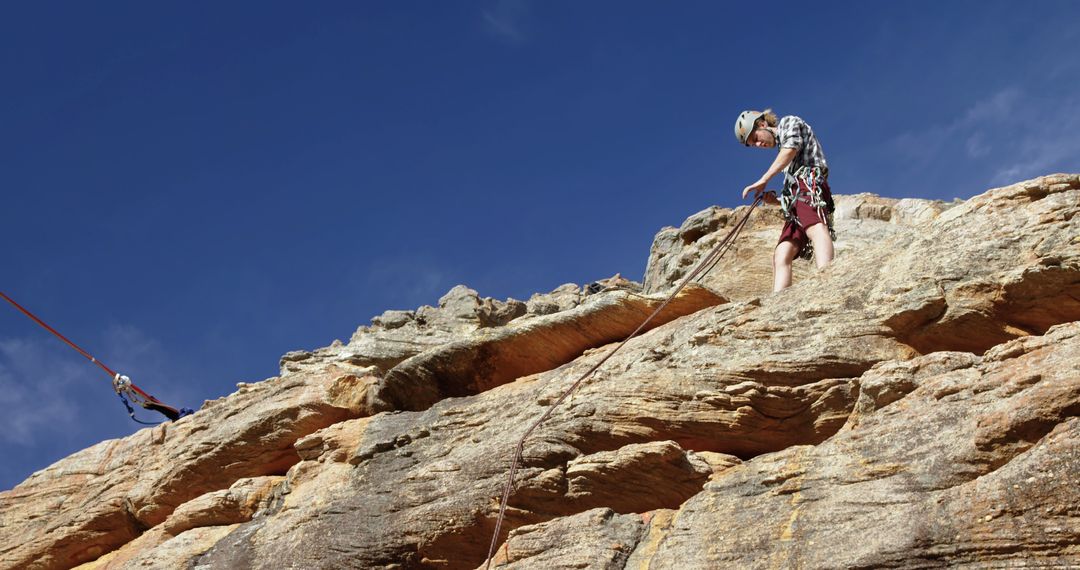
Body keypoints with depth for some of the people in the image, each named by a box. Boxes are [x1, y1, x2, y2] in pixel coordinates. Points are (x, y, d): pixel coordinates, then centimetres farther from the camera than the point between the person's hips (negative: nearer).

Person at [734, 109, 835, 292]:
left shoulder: (788, 122, 18)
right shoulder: (782, 148, 38)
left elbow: (790, 150, -5)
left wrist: (763, 181, -6)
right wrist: (775, 200, 14)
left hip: (809, 183, -10)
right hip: (796, 205, 10)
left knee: (815, 227, -36)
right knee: (781, 255, -9)